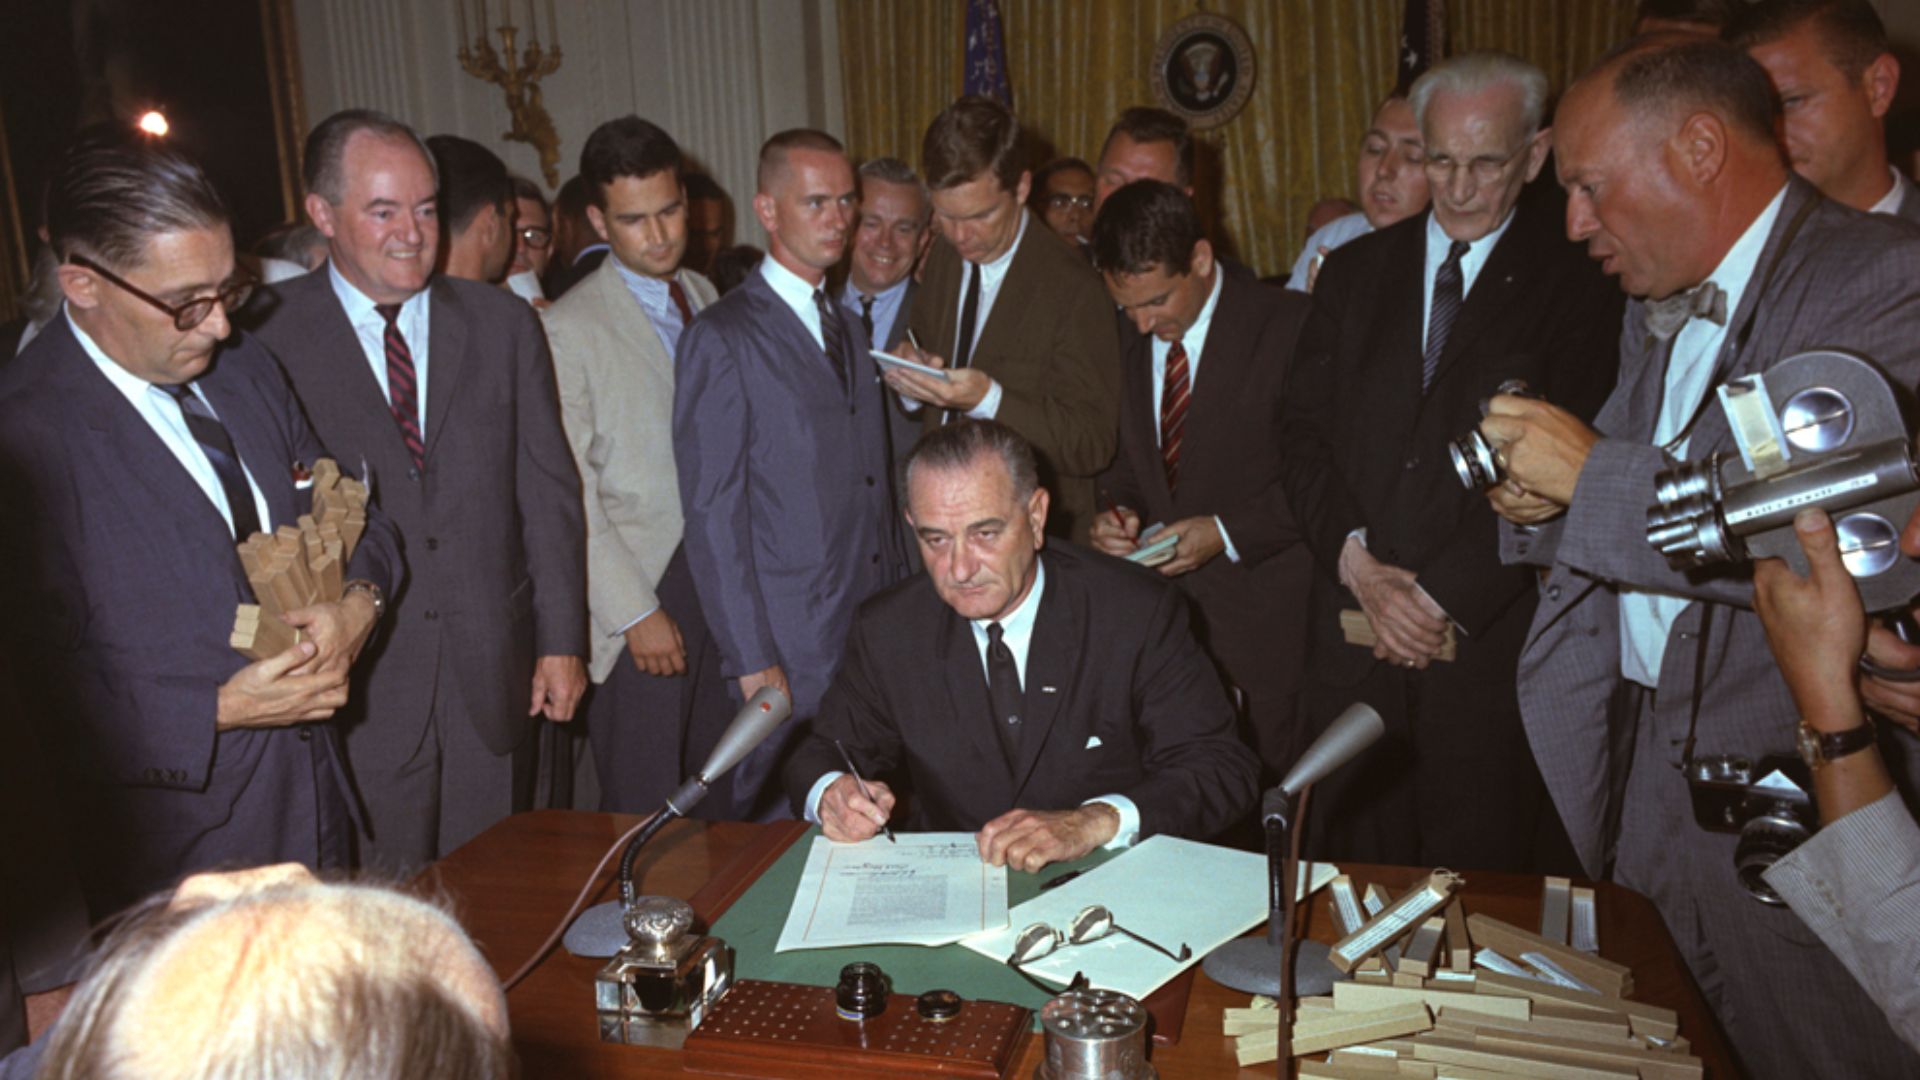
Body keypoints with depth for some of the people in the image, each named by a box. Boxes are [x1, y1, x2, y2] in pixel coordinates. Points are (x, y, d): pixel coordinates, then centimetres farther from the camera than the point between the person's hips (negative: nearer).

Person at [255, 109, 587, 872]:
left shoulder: (503, 324, 5)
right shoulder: (270, 337, -4)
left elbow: (548, 491, 5)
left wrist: (561, 640, 2)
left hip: (494, 675, 3)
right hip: (359, 687, -2)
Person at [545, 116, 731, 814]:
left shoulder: (704, 296, 12)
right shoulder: (570, 328, -8)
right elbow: (570, 493, -9)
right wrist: (635, 611, -11)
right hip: (644, 586, -5)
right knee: (647, 813, 1)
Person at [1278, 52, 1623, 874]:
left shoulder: (1576, 284, 0)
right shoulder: (1355, 270, 12)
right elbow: (1302, 432, 6)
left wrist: (1448, 597, -13)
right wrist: (1354, 560, -8)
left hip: (1491, 636, -3)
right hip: (1352, 630, 3)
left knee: (1477, 870, 5)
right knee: (1354, 875, 10)